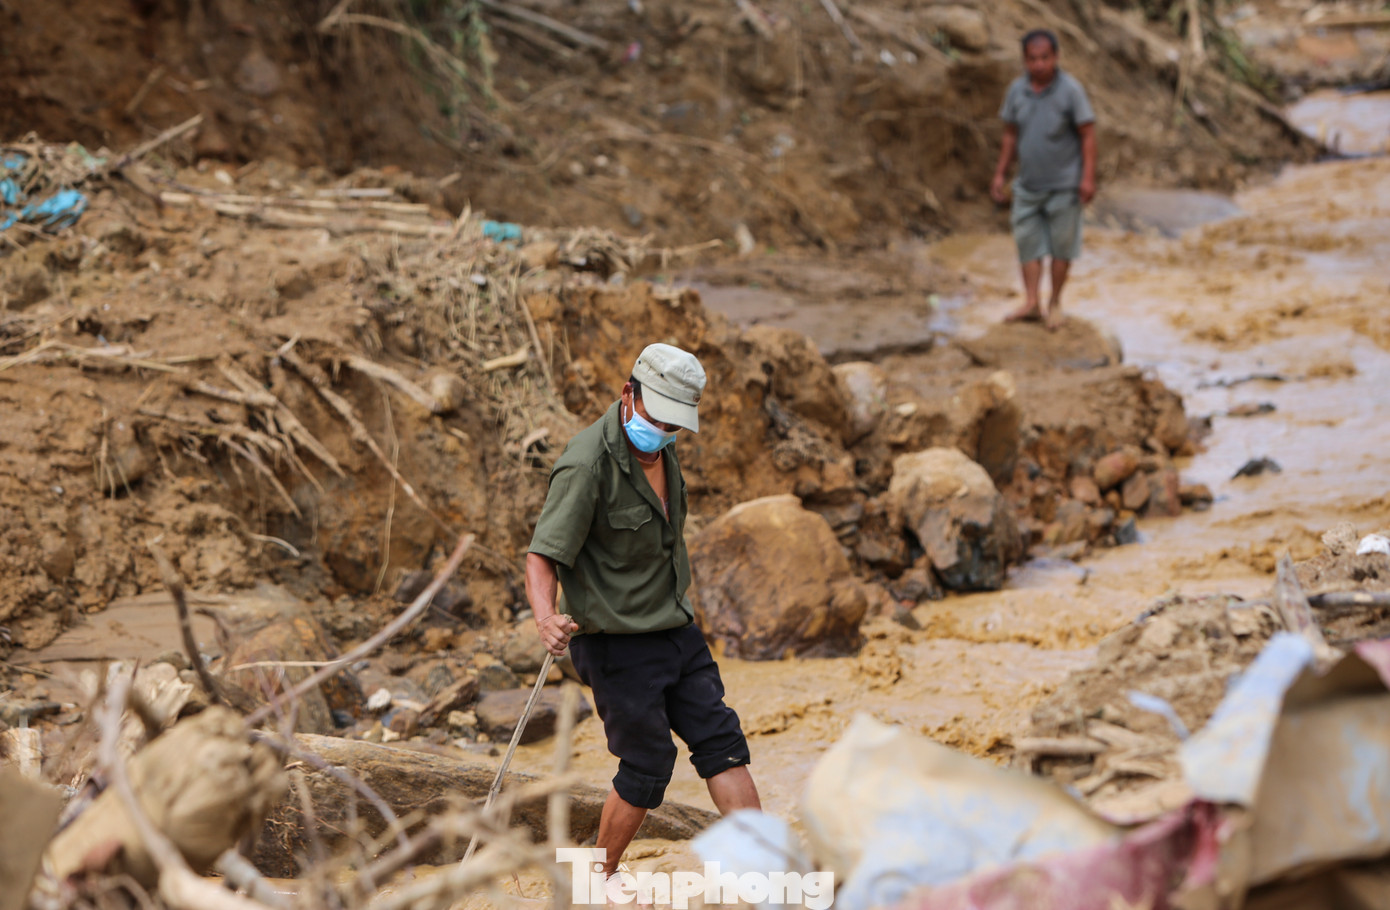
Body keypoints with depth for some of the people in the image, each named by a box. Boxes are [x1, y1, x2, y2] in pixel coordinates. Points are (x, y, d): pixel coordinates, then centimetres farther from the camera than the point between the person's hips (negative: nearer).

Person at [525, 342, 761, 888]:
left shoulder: (660, 449, 4)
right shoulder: (588, 463, -23)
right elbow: (543, 555, -26)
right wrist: (546, 616, -44)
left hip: (675, 628, 8)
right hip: (616, 640, -8)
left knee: (720, 739, 3)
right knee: (648, 765, -2)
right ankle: (599, 881, 16)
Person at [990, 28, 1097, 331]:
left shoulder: (1070, 90, -13)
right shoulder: (1017, 90, 0)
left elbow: (1088, 135, -11)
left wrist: (1088, 177, -17)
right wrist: (1000, 175, 9)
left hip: (1063, 185, -4)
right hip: (1028, 184, 4)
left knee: (1061, 245, 4)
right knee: (1028, 243, 3)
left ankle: (1055, 303, 15)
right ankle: (1031, 303, 8)